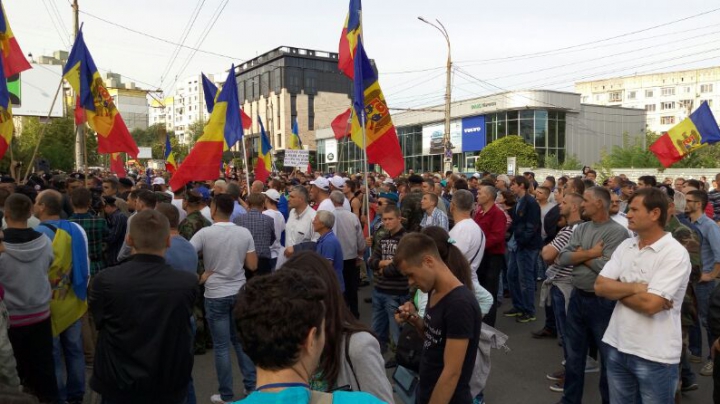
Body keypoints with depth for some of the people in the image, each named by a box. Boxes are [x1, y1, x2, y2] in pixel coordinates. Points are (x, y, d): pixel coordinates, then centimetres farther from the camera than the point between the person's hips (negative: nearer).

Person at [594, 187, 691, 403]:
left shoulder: (675, 253, -15)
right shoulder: (625, 246, 4)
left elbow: (650, 304, -24)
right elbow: (600, 286, -2)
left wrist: (617, 290, -9)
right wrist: (634, 287, -16)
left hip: (654, 356, -6)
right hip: (617, 346, 6)